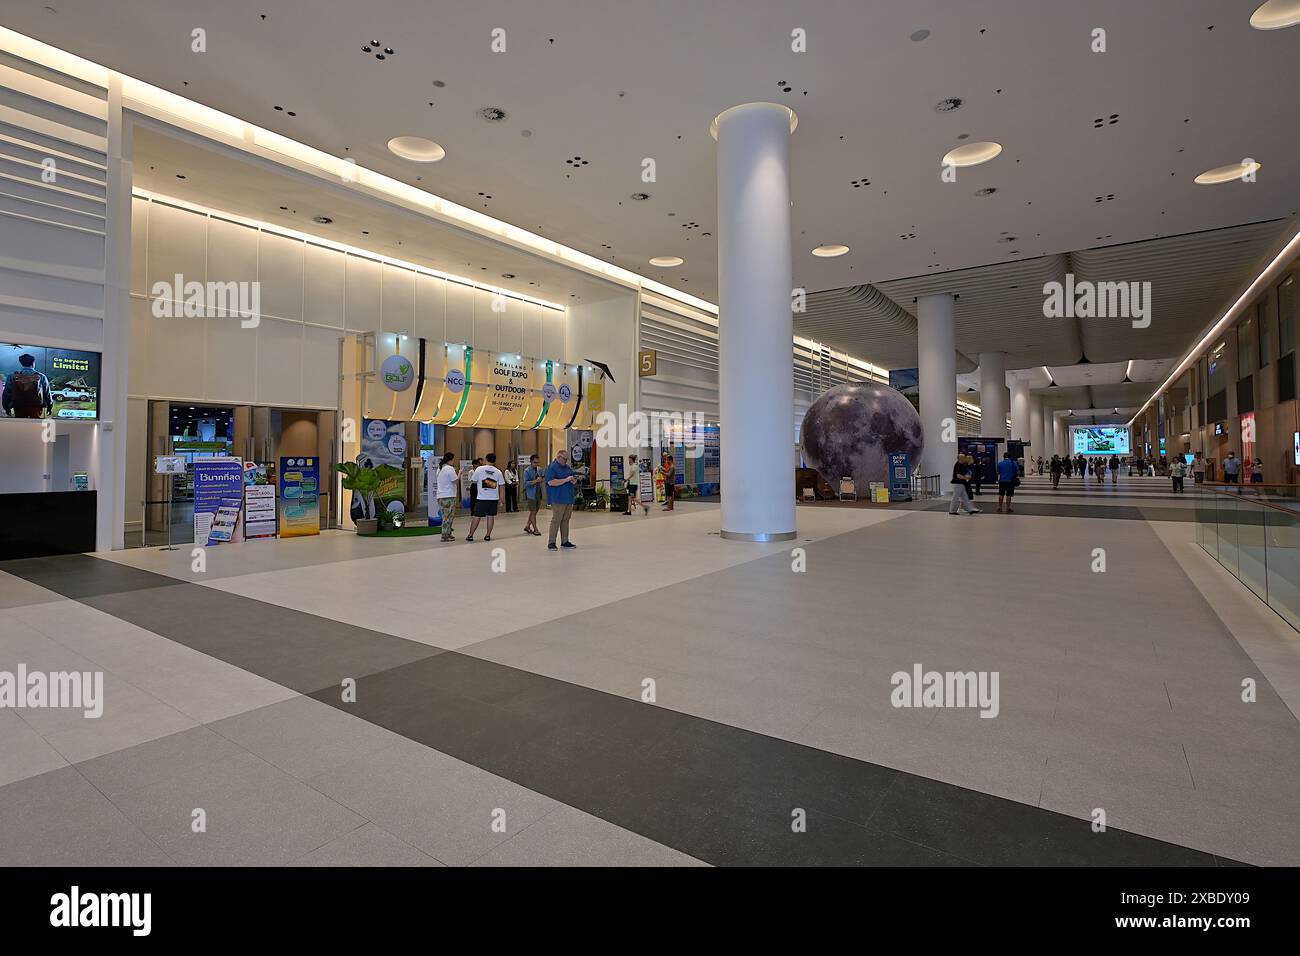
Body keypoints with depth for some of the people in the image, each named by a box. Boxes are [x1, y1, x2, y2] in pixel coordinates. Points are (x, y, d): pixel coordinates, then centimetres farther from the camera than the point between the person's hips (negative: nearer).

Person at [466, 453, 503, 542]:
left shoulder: (479, 469, -4)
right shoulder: (498, 472, 2)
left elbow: (473, 481, 4)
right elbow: (501, 486, 5)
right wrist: (500, 499, 13)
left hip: (482, 498, -1)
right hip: (494, 498, 2)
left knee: (477, 516, 4)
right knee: (491, 516, 7)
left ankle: (470, 535, 10)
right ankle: (488, 535, 8)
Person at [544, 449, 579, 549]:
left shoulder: (567, 467, 18)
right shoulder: (552, 467, -7)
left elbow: (573, 481, 25)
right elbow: (551, 482, -19)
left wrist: (574, 480, -1)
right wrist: (566, 480, -19)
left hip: (569, 499, 8)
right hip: (558, 499, -8)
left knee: (566, 520, 11)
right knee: (556, 520, -8)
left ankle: (565, 541, 17)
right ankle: (551, 543, -4)